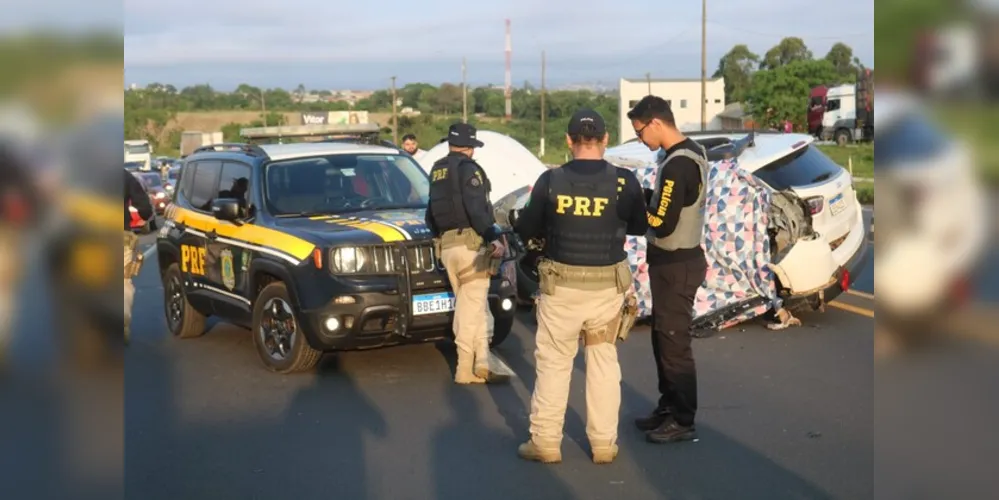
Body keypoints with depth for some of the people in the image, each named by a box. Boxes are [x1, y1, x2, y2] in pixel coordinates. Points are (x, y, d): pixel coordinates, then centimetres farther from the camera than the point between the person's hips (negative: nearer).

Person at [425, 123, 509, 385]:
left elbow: (431, 213, 24)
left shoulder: (437, 170, 19)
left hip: (446, 245, 8)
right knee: (472, 305, -5)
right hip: (470, 242, -8)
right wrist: (494, 237, -19)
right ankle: (466, 369, -4)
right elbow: (477, 209, -19)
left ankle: (480, 365, 8)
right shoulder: (468, 168, -8)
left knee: (473, 306, 11)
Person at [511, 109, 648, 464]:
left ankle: (545, 441, 16)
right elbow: (640, 227, 6)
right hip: (608, 286, 1)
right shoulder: (623, 181, -8)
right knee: (603, 360, 15)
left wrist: (516, 220, 22)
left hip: (561, 284, -1)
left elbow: (528, 231, 0)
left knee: (553, 361, 11)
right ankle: (604, 443, 19)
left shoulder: (551, 180, -9)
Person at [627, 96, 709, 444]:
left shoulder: (677, 165, -23)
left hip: (675, 265, -10)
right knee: (662, 337, 18)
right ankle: (668, 407, 29)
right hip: (677, 260, 10)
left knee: (674, 343, -1)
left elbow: (662, 224, -23)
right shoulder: (690, 153, 9)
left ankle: (683, 421, 9)